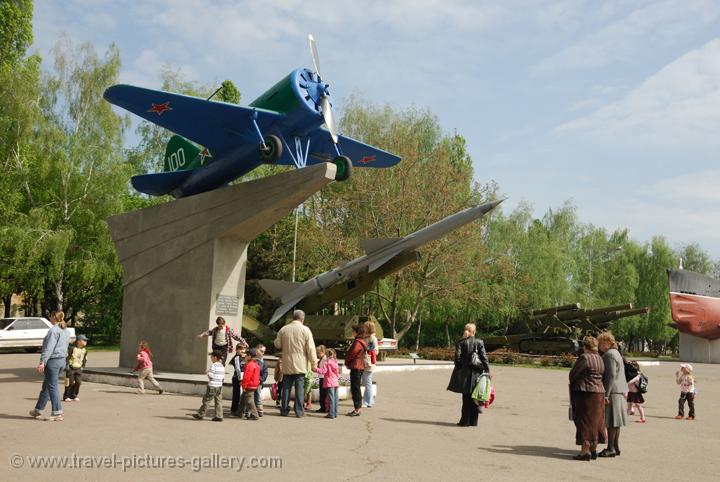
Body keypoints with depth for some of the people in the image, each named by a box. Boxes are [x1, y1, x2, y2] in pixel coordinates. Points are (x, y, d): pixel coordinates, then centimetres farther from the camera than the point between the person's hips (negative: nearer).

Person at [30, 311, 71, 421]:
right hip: (62, 360, 9)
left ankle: (58, 414, -5)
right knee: (46, 386, 19)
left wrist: (42, 362, -22)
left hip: (53, 360, -9)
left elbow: (48, 348, -20)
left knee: (52, 387, -4)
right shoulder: (66, 331, 13)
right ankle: (38, 410, 28)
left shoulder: (53, 330, -15)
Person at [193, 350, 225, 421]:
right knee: (218, 401, 7)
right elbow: (223, 376, 11)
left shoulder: (213, 365, -13)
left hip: (212, 386, -7)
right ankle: (219, 416, 4)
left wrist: (208, 371, 2)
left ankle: (200, 414, 8)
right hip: (220, 386, 7)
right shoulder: (222, 366, 10)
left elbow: (210, 375, -15)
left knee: (206, 400, 2)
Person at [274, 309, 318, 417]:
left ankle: (284, 410, 14)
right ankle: (299, 411, 0)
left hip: (287, 365, 3)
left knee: (286, 387, 10)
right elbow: (311, 349, -8)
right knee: (300, 388, 1)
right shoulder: (305, 330, -7)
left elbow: (277, 344, 11)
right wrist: (314, 363, -2)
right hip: (300, 365, -3)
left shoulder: (283, 329, 2)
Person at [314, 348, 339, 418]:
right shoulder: (335, 362, 11)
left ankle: (331, 414, -7)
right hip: (336, 382, 7)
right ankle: (335, 413, 14)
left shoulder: (327, 362, -9)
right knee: (335, 398, 10)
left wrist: (315, 369, -7)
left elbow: (323, 371, -16)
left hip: (329, 383, -7)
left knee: (331, 398, -7)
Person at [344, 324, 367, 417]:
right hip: (360, 366, 10)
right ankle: (356, 409, 19)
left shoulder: (358, 342, -17)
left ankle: (357, 410, -3)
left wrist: (347, 363, 2)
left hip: (356, 367, -10)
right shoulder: (362, 342, 16)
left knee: (355, 388, -6)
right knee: (355, 388, 14)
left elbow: (352, 353, -15)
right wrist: (348, 363, 11)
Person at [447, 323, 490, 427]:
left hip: (465, 373, -1)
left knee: (466, 397, 5)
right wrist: (487, 371, 3)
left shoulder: (460, 343, -2)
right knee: (474, 397, 9)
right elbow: (484, 357, 0)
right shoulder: (479, 342, 1)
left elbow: (457, 358, -6)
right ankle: (473, 421, 14)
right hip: (476, 373, 1)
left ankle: (465, 421, 6)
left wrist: (458, 370, 5)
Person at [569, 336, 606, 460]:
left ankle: (585, 451, -5)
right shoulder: (600, 359, 10)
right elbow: (602, 375, 10)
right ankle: (594, 450, 19)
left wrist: (573, 384, 11)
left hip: (585, 392, -8)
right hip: (599, 392, 8)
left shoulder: (584, 357, -13)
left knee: (584, 422, -3)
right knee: (596, 421, 13)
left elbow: (573, 374, -9)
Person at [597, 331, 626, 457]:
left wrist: (606, 394, -22)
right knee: (615, 421, 13)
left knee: (610, 421, -7)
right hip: (619, 392, 10)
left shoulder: (609, 355, -14)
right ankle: (616, 447, 18)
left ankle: (611, 448, -5)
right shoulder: (616, 353, 18)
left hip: (612, 391, -10)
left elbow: (611, 376, -21)